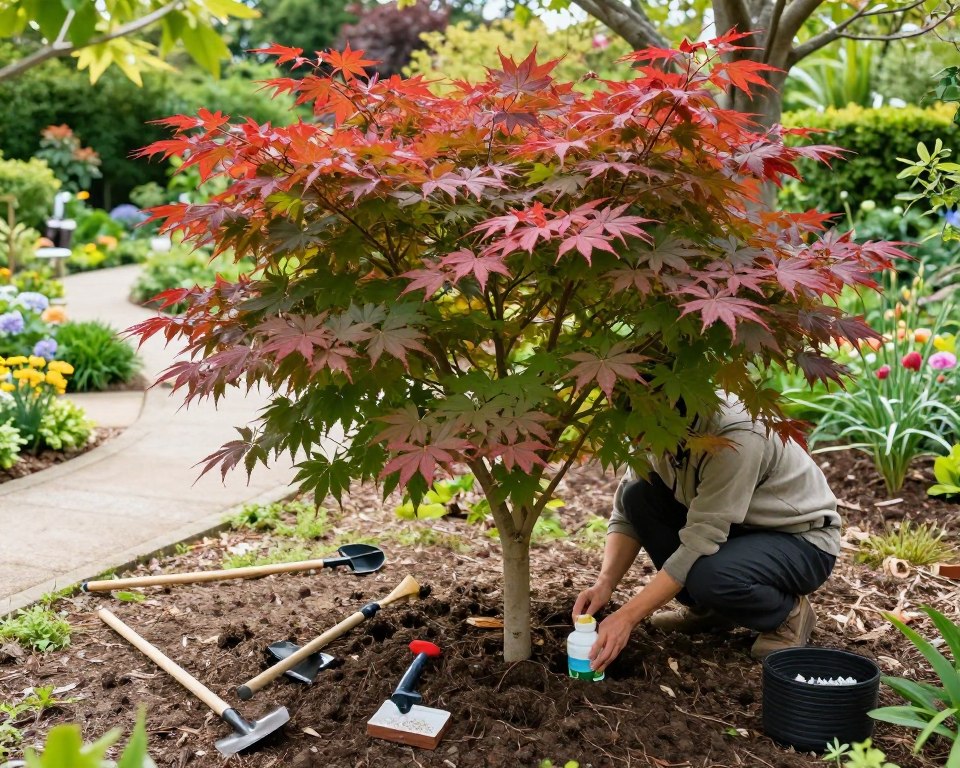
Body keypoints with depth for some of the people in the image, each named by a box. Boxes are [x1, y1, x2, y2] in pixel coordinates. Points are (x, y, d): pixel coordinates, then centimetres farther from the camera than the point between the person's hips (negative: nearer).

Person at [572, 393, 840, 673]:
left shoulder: (736, 438, -34)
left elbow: (700, 542, -34)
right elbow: (626, 514, -5)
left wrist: (626, 616, -34)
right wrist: (605, 583, -22)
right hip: (738, 531, 7)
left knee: (711, 577, -36)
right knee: (638, 497, -13)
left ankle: (788, 613, -3)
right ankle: (706, 609, 4)